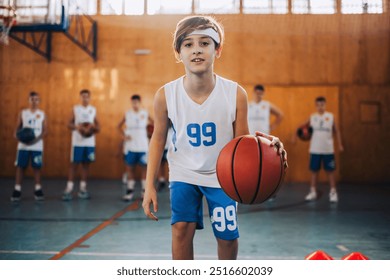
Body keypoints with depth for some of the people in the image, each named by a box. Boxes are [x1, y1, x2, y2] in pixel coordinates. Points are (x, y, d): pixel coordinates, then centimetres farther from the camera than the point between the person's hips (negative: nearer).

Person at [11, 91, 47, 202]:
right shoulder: (22, 113, 8)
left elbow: (45, 131, 2)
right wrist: (18, 136, -15)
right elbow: (17, 128, 7)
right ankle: (17, 190, 4)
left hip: (37, 146, 0)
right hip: (23, 145, 0)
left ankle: (38, 189, 10)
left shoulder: (42, 114, 6)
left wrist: (37, 139, -15)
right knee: (20, 166, -1)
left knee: (37, 167, 2)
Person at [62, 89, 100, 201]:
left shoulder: (93, 110, 10)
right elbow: (69, 124, 1)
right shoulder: (75, 109, 4)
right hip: (77, 142, -3)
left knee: (86, 164, 5)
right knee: (74, 164, -4)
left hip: (90, 143, 3)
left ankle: (82, 189, 12)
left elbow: (98, 127, 12)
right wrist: (77, 127, -18)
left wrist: (94, 128, -10)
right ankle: (69, 189, -2)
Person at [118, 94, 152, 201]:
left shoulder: (145, 114, 0)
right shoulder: (127, 114, 3)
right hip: (130, 146, 1)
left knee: (144, 168, 2)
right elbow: (119, 126, 14)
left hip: (143, 147, -1)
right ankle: (129, 191, 8)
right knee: (130, 168, 2)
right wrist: (124, 136, 0)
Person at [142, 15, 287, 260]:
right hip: (184, 173, 0)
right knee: (182, 228, -13)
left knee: (228, 236, 8)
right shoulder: (166, 95, -19)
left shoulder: (236, 94, -22)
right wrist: (150, 185, -7)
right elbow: (158, 138, -5)